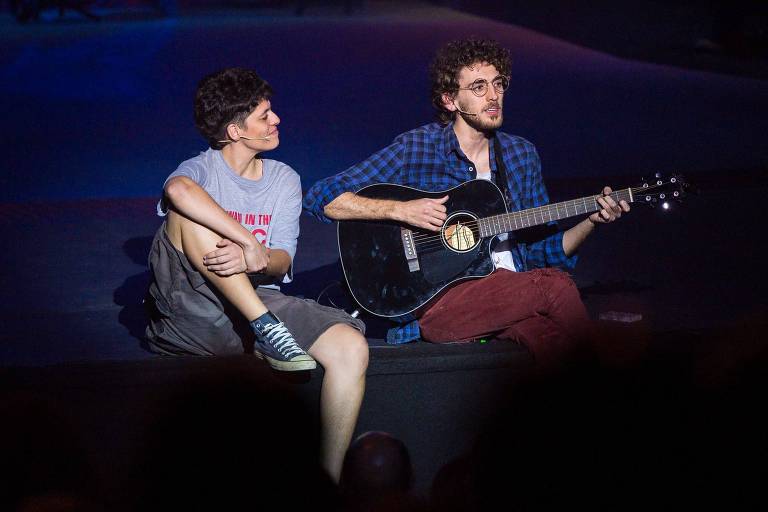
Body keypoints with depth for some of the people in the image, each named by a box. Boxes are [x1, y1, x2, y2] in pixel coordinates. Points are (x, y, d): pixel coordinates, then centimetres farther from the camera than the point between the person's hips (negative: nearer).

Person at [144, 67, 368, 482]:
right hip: (195, 312, -4)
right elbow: (177, 190, -32)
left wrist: (259, 259, -25)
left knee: (351, 348, -22)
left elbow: (282, 262, 0)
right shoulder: (202, 170, -3)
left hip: (258, 301, 4)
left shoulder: (284, 180, 13)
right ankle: (266, 328, -30)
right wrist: (249, 240, -34)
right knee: (187, 214, -28)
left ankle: (330, 479, -17)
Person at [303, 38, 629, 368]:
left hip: (513, 298, 5)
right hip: (429, 302, -5)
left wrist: (591, 222, 1)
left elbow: (543, 248, 18)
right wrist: (401, 210, -16)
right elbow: (321, 198, -6)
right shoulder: (415, 148, -1)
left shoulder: (521, 154, 14)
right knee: (555, 285, -28)